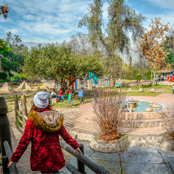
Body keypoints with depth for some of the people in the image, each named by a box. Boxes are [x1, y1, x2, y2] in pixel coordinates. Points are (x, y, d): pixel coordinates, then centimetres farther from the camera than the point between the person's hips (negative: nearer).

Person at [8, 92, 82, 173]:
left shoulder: (32, 120, -15)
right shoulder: (56, 118, -4)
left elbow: (24, 141, -13)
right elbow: (65, 135, 4)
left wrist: (14, 159, -2)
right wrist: (75, 145, 17)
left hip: (41, 158, -3)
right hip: (55, 155, 3)